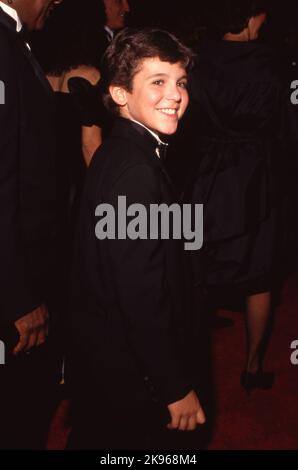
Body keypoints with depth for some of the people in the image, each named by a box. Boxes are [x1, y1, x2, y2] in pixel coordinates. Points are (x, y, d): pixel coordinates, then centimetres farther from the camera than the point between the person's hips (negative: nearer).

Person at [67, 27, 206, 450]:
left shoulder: (118, 152, 3)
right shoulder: (136, 172, -27)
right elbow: (141, 295, -27)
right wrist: (176, 386, -18)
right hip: (127, 373, -8)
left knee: (93, 435, 25)